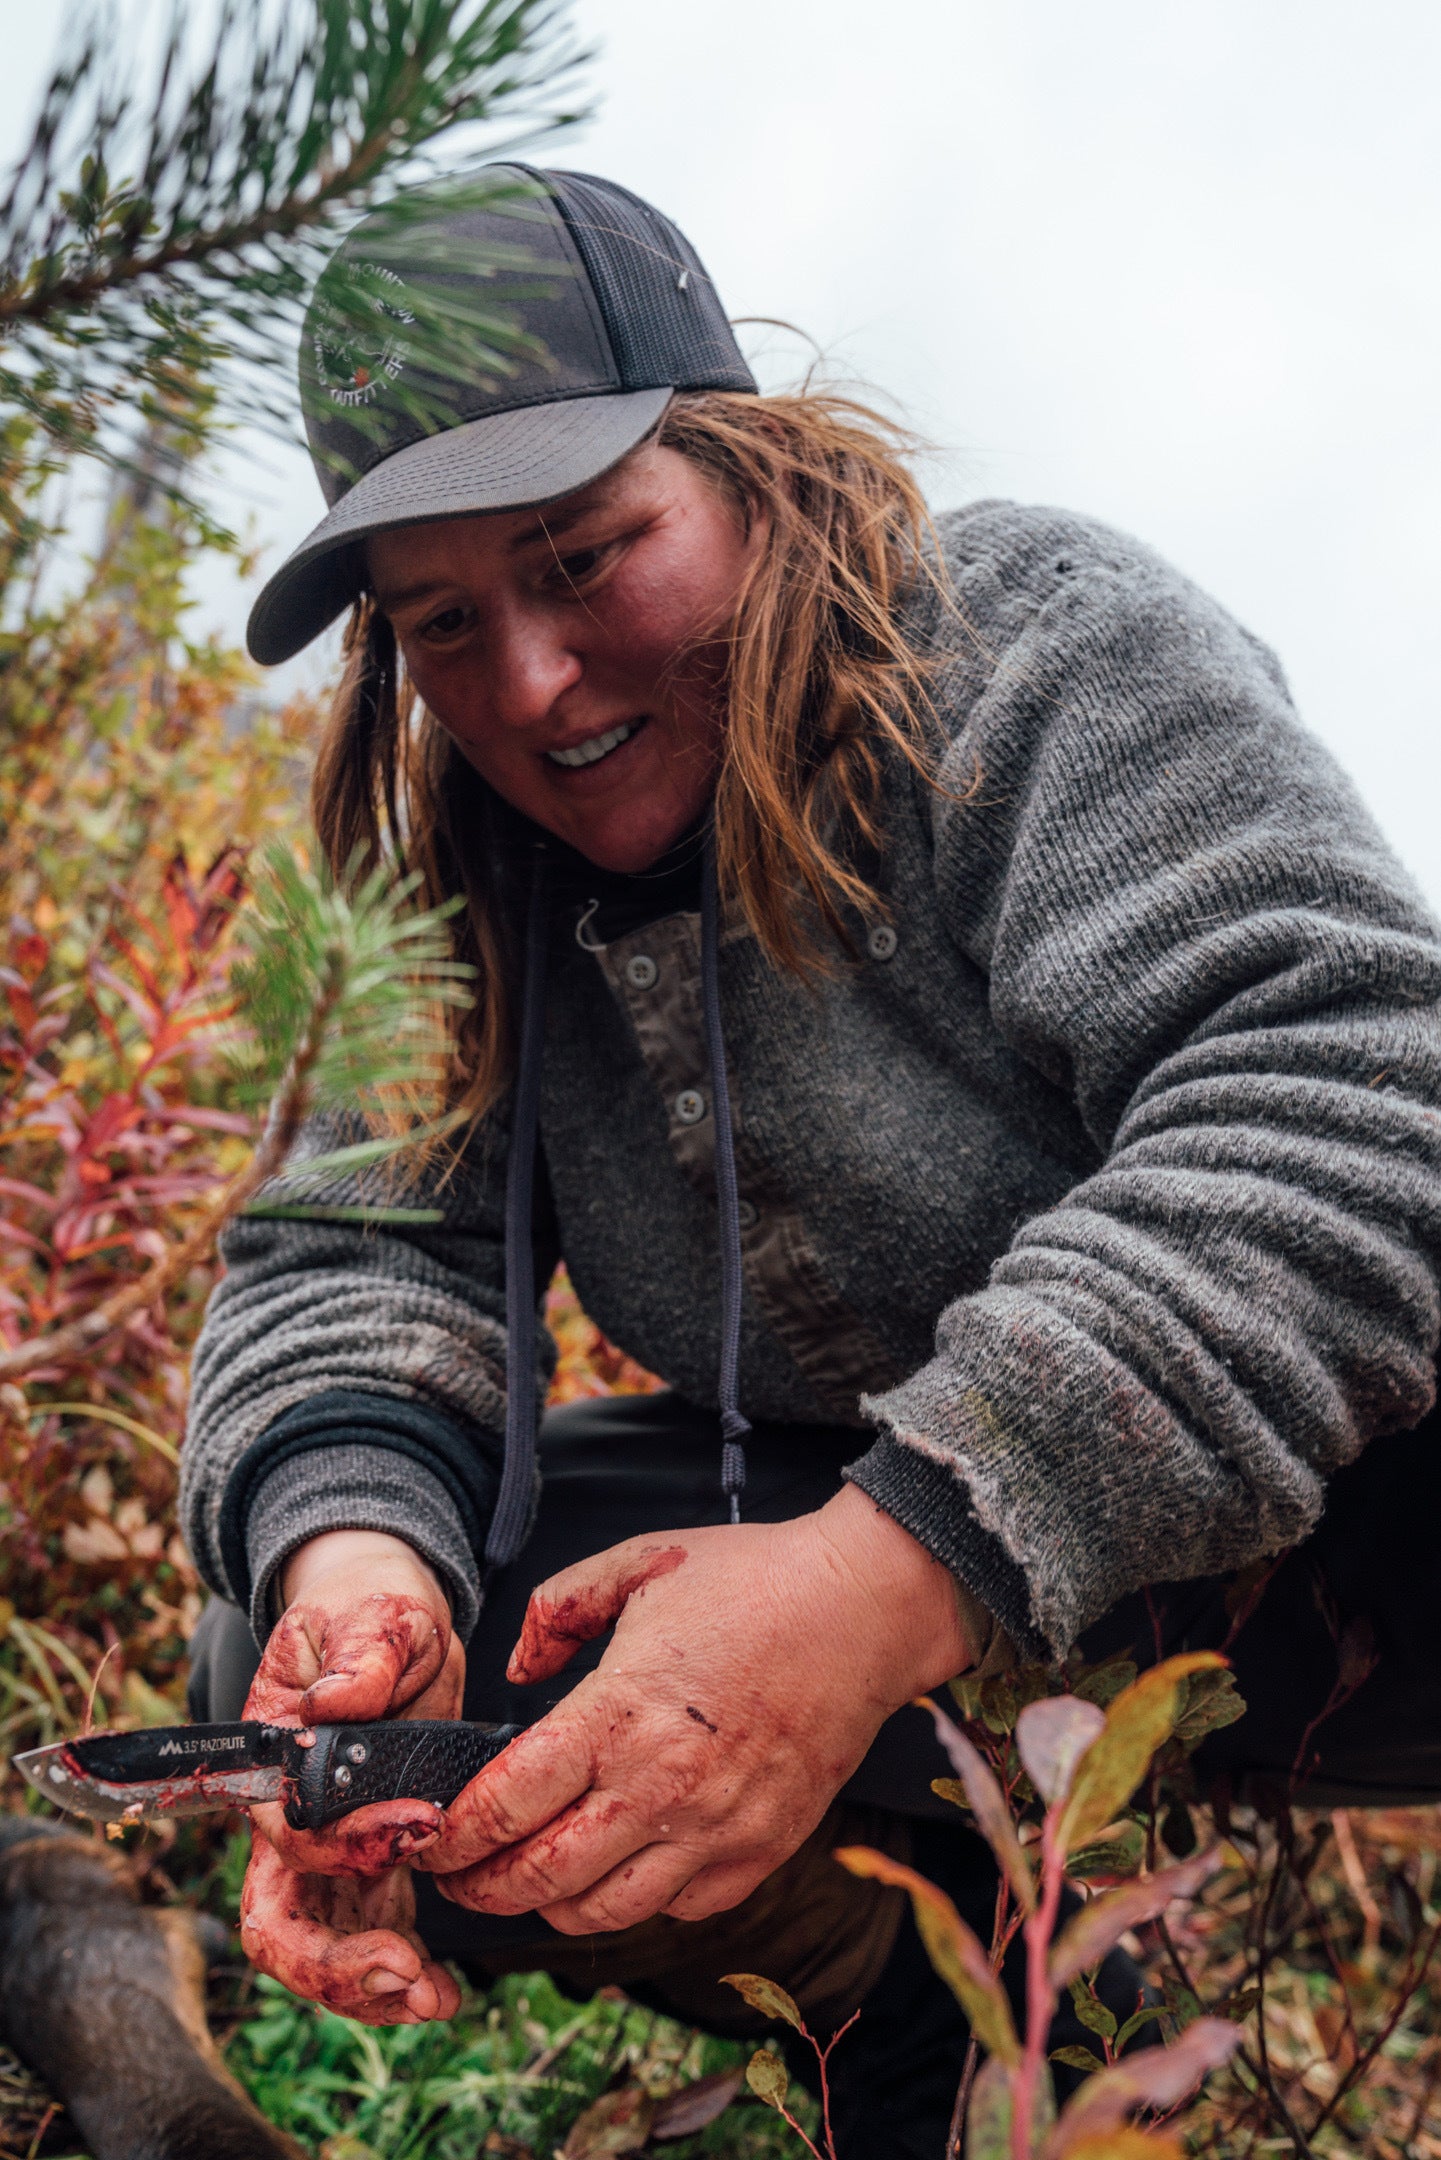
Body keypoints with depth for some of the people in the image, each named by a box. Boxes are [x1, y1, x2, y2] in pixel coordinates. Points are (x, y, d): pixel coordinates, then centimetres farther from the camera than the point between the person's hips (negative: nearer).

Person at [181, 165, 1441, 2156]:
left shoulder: (1041, 643, -16)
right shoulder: (482, 896, 1)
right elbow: (356, 1260, -7)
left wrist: (888, 1579, -40)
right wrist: (349, 1529, -32)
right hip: (847, 1527, 6)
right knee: (293, 1662, -12)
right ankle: (944, 1997, -1)